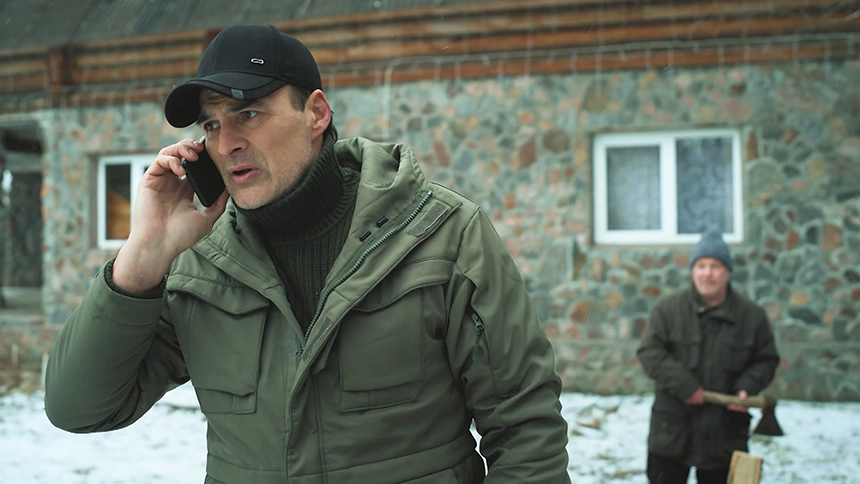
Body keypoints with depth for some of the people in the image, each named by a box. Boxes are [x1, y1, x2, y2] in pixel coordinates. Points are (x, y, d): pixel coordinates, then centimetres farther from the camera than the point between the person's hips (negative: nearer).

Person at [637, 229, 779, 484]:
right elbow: (649, 351, -9)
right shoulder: (668, 307, -4)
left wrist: (747, 387, -10)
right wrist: (683, 385, -19)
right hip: (671, 427, -1)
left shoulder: (752, 315, 1)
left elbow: (766, 359, 8)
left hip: (725, 432, 1)